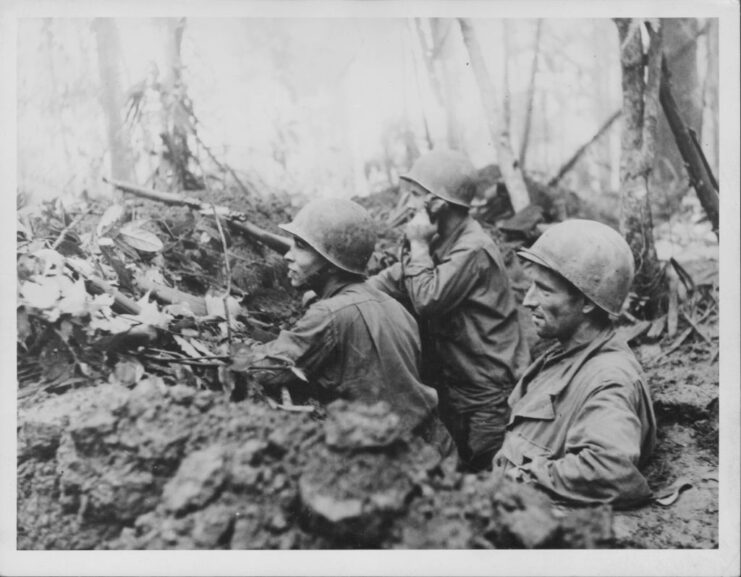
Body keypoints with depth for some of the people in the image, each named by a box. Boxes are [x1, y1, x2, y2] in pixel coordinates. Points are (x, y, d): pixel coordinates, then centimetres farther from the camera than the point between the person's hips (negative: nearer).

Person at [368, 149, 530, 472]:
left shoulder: (472, 250, -21)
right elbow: (391, 282, 5)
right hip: (452, 384, 9)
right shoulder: (441, 241, 8)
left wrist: (418, 245, -17)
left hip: (487, 393, -9)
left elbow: (426, 300, -27)